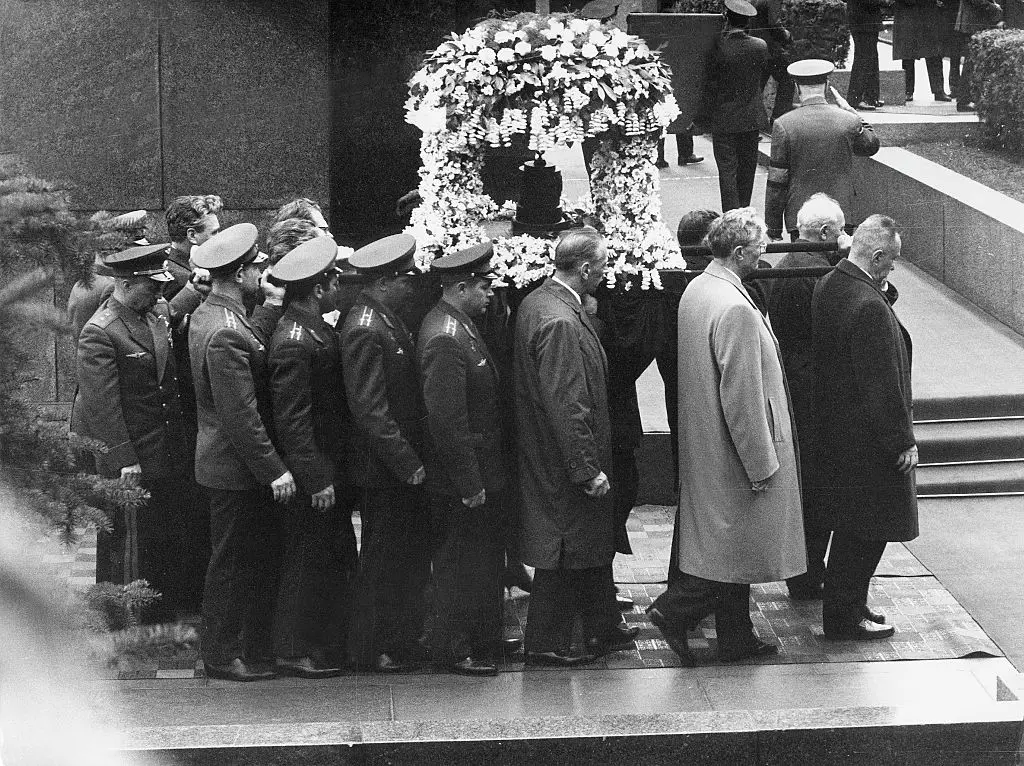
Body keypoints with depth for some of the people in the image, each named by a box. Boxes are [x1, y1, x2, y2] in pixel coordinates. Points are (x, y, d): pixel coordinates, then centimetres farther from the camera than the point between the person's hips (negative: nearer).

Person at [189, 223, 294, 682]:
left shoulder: (206, 314, 7)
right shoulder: (225, 333, -25)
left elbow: (252, 349, 7)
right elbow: (241, 415, -25)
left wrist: (273, 307, 7)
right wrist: (273, 470, -20)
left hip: (222, 464, 10)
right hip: (235, 470, -10)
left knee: (265, 554, 17)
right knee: (233, 564, 2)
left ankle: (253, 647, 26)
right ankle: (224, 657, 13)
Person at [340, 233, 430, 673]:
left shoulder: (387, 321, 10)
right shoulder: (366, 331, -21)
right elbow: (370, 410, -24)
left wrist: (413, 458, 13)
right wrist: (409, 464, -22)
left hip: (403, 467, 9)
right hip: (383, 471, -9)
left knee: (412, 556, 16)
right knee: (383, 559, 1)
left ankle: (404, 641, 27)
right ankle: (371, 650, 12)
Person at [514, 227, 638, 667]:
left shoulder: (537, 302, 6)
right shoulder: (560, 324, -26)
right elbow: (567, 407, -27)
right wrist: (588, 469, -21)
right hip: (563, 466, -10)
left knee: (595, 544, 20)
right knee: (564, 552, 3)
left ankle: (604, 629, 32)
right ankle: (546, 644, 14)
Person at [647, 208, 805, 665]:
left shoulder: (695, 290, 5)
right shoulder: (736, 310, -25)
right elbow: (742, 397, -24)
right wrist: (761, 463, -16)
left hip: (705, 442, 10)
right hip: (733, 450, -10)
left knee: (728, 542, 16)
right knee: (739, 544, 3)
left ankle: (736, 639, 24)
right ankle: (675, 610, 2)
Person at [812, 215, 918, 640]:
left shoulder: (826, 287, 4)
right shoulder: (869, 307, -26)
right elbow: (883, 383, -23)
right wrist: (903, 441, -17)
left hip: (833, 427, 10)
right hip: (866, 439, -10)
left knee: (849, 526, 19)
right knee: (865, 531, 2)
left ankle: (845, 607, 29)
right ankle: (846, 616, 10)